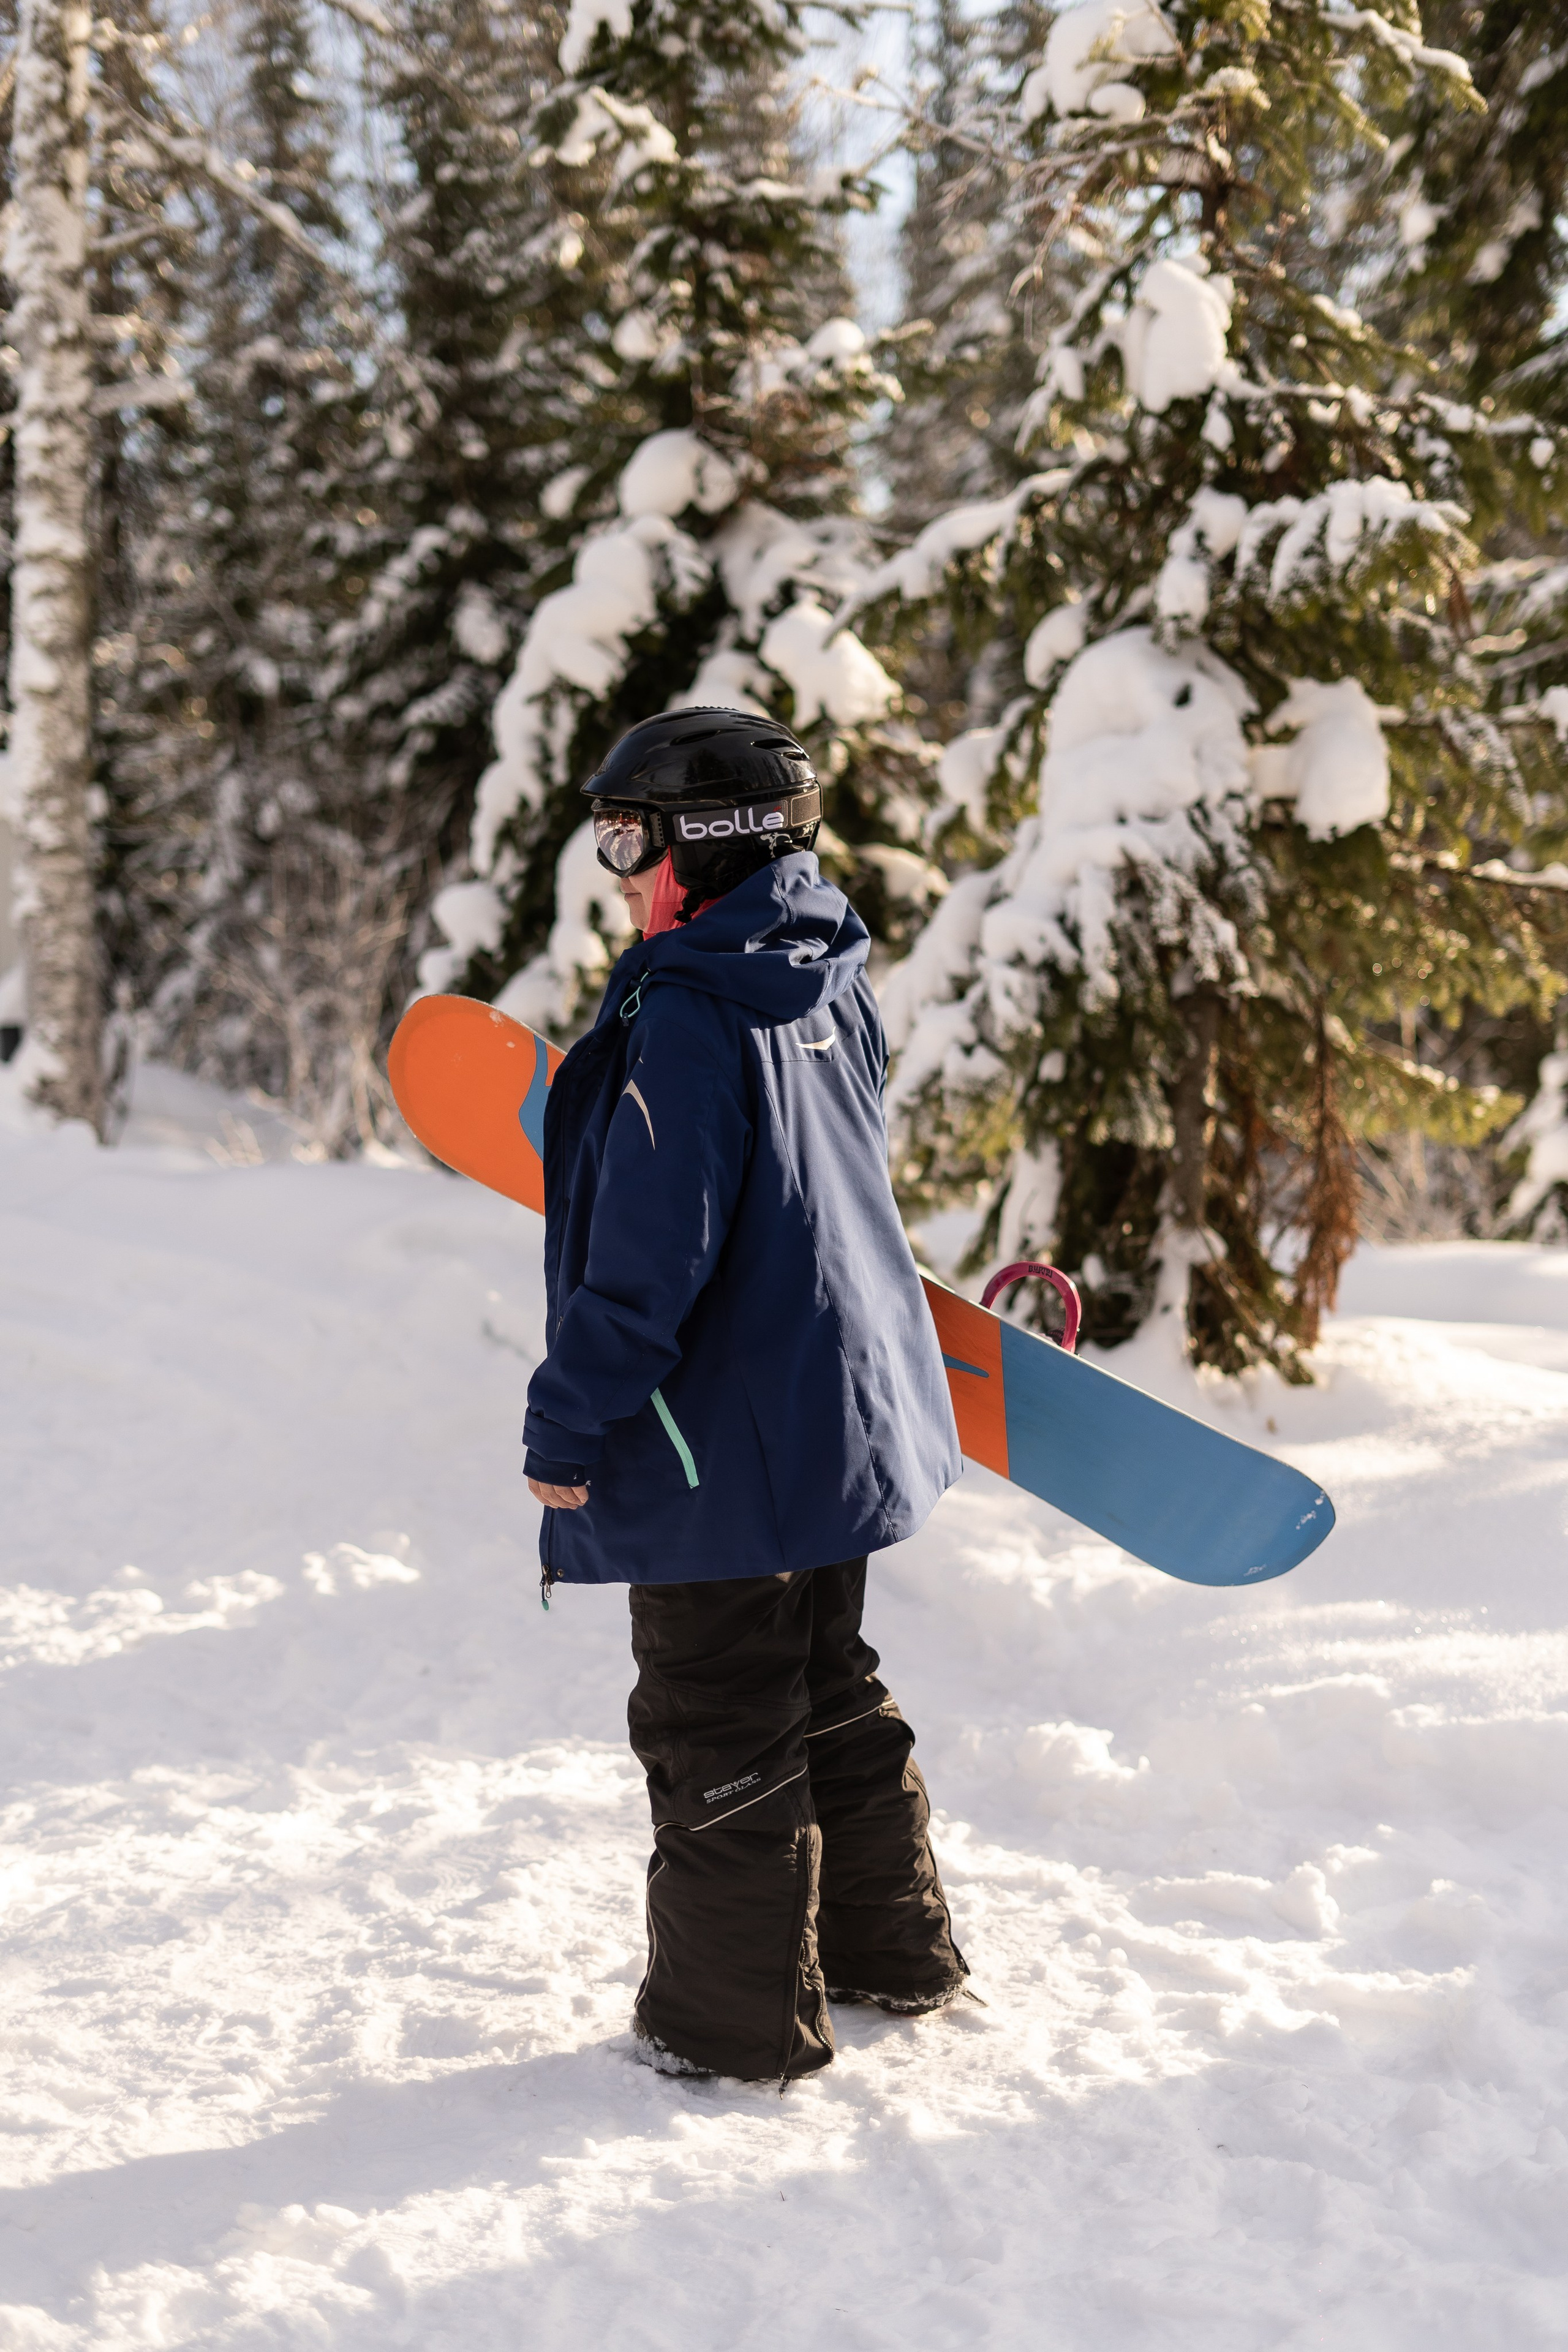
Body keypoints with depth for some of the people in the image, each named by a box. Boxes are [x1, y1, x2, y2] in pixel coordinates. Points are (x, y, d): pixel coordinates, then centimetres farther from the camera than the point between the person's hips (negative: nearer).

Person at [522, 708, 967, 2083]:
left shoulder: (688, 1015, -21)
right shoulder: (830, 987, 6)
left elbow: (649, 1252, -24)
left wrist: (569, 1417, -16)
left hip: (722, 1445, -9)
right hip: (844, 1419, 9)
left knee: (716, 1731, 3)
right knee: (830, 1690, 22)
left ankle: (738, 2018, 13)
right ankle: (894, 1950, 33)